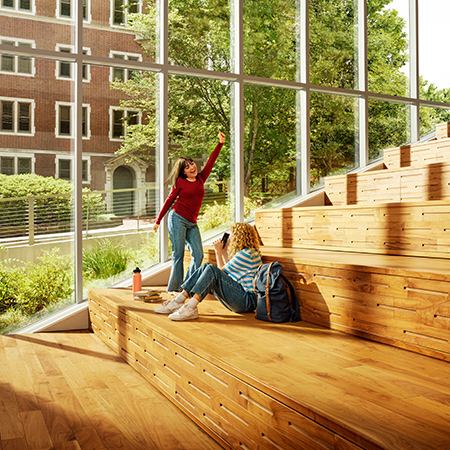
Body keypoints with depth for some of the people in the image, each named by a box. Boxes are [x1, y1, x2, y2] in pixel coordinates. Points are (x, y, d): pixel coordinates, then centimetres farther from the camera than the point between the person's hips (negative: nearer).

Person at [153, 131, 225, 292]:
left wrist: (220, 143, 2)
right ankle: (174, 288, 3)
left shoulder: (200, 179, 12)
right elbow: (169, 200, 5)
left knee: (198, 255, -3)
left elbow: (210, 162, 9)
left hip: (192, 224, 5)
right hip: (177, 219, -5)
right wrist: (158, 221, 7)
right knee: (178, 254, -5)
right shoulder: (180, 182, 0)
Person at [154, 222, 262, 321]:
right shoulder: (246, 252, 20)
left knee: (211, 270, -25)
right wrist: (224, 252, 25)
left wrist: (218, 252, 8)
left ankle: (190, 308, -32)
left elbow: (222, 271, -4)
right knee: (206, 266, 1)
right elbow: (229, 272, 26)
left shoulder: (246, 253, -11)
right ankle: (178, 301, -8)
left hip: (248, 301, -10)